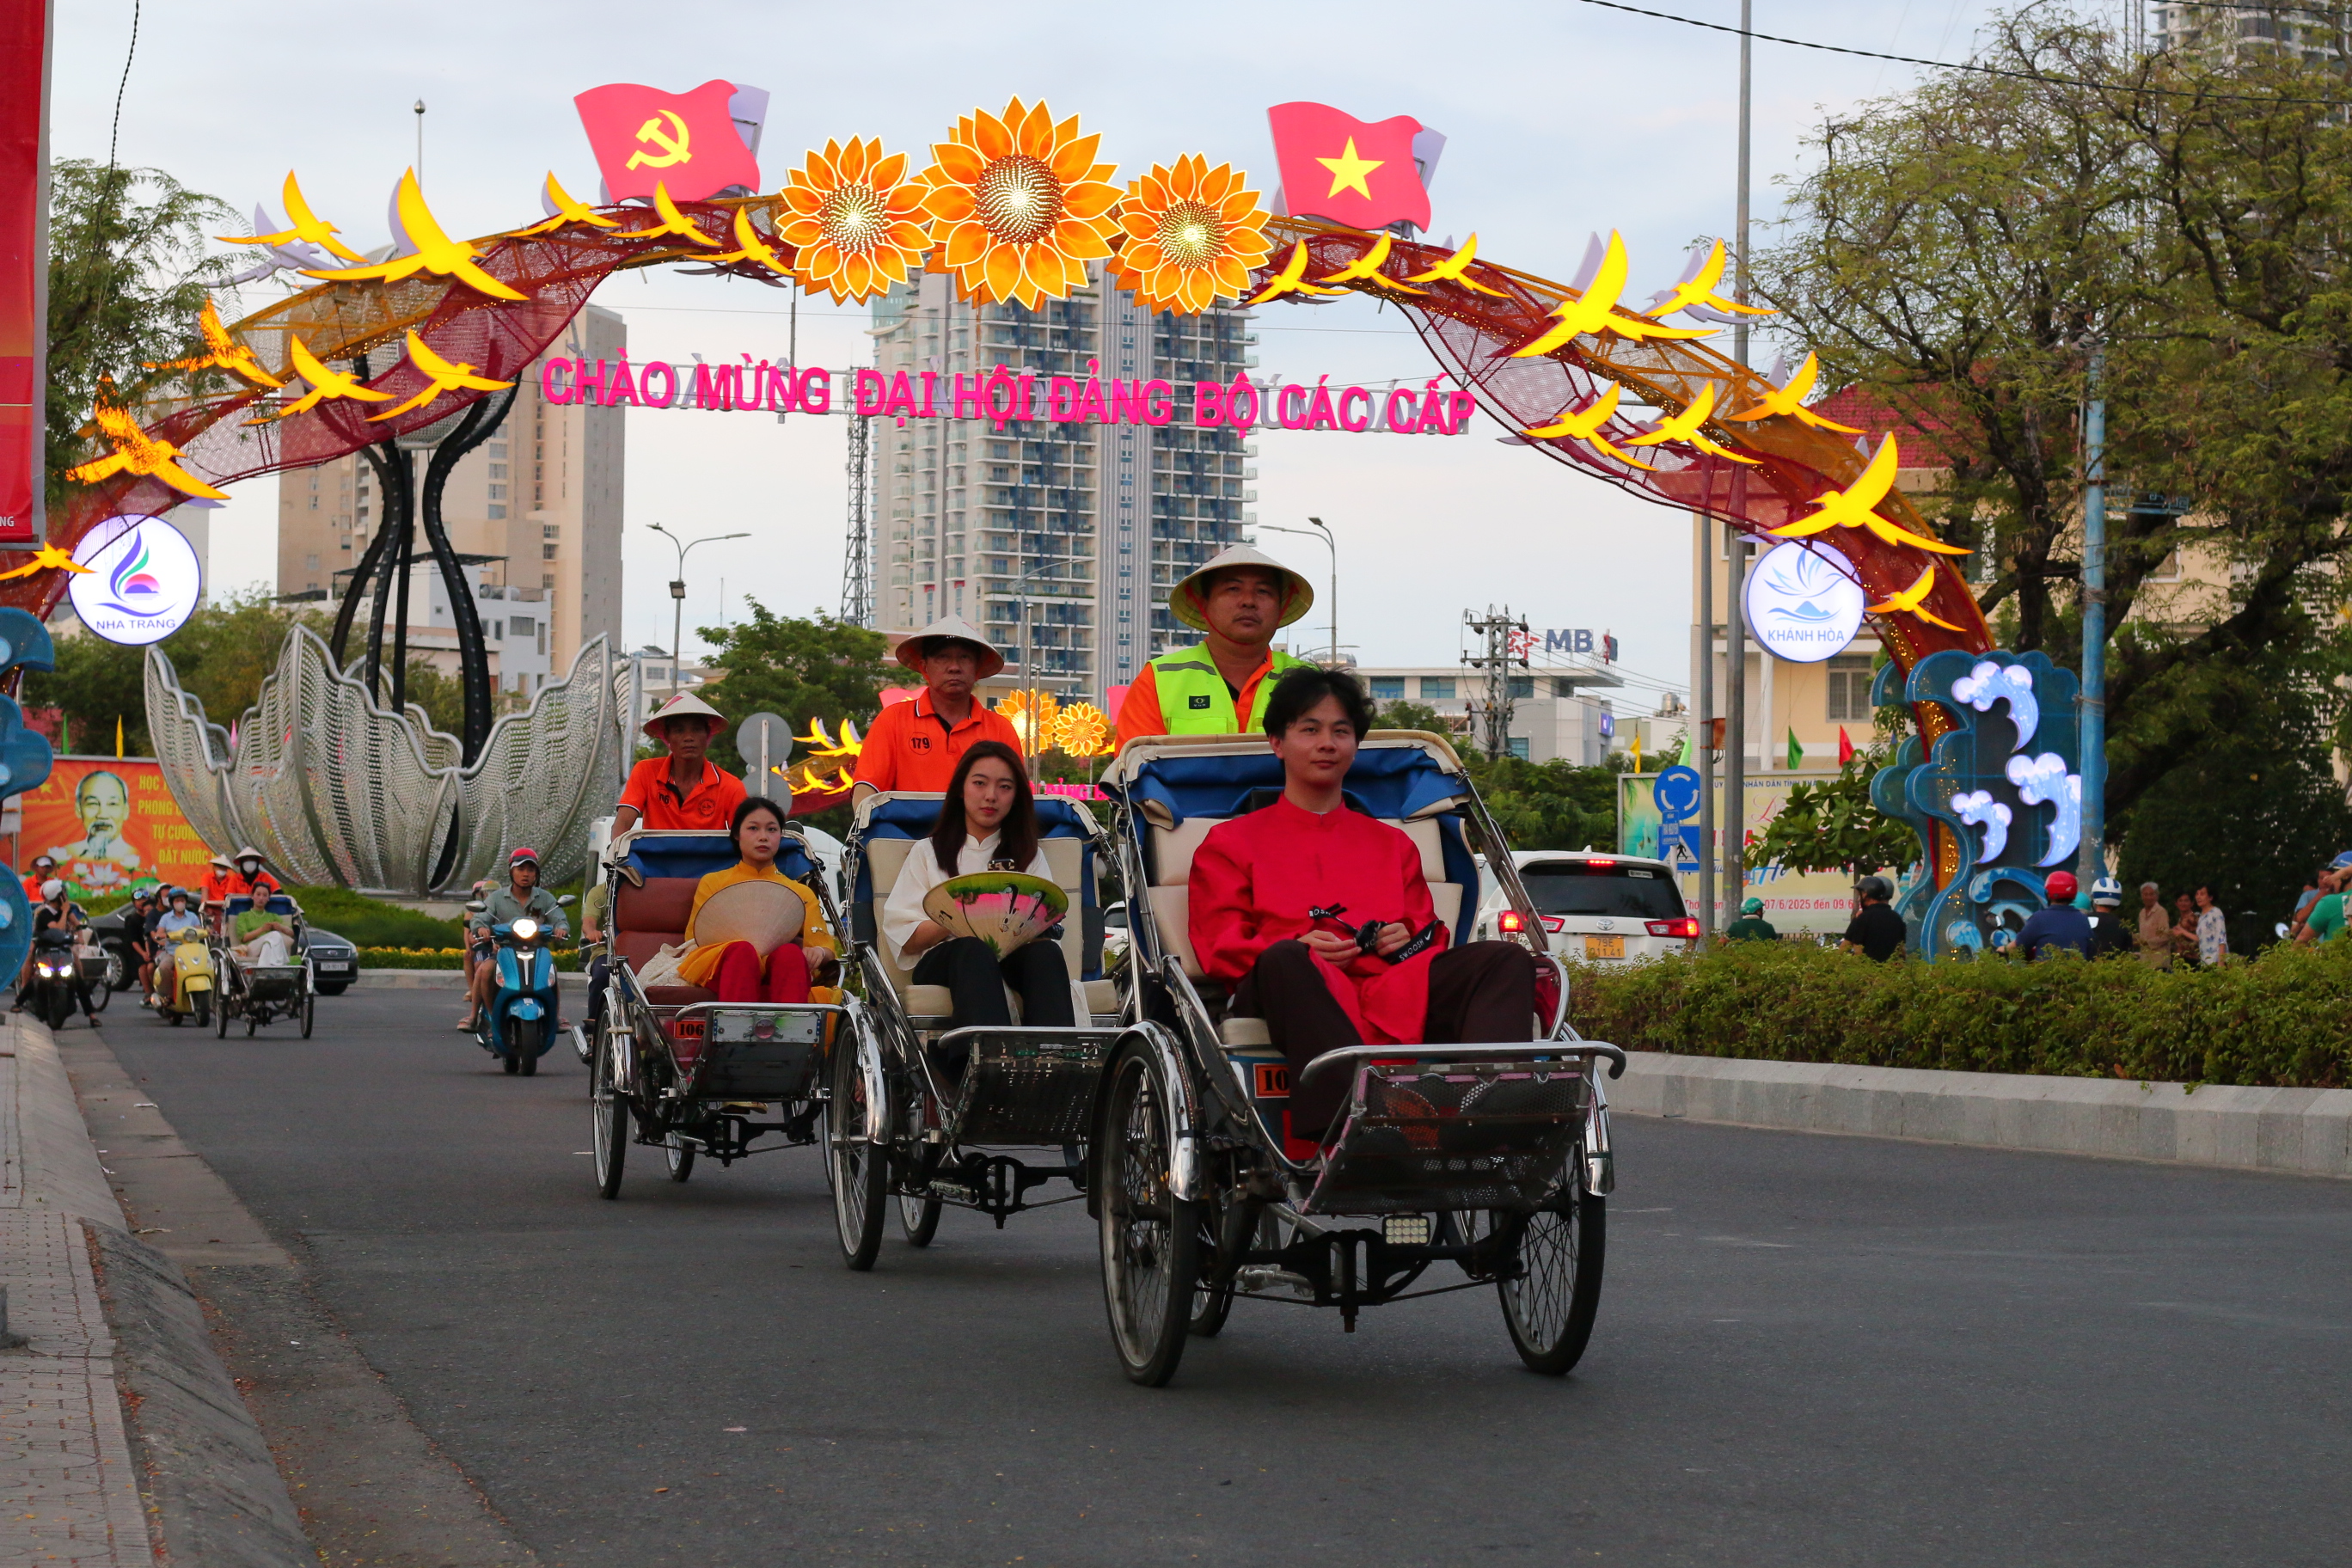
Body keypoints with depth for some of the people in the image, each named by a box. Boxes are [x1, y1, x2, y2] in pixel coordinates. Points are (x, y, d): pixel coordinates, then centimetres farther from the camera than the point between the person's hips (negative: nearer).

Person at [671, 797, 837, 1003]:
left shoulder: (801, 893, 27)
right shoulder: (712, 883, 25)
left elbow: (824, 946, 16)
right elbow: (694, 939, 14)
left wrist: (819, 953, -11)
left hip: (781, 972, 1)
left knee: (790, 954, -37)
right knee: (742, 951, -39)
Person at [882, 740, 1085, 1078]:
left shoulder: (1029, 856, 28)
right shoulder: (929, 853, 24)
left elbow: (1048, 924, 10)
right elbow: (903, 938, 8)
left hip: (1016, 960, 2)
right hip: (941, 964, -2)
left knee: (1046, 952, -34)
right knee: (973, 949, -39)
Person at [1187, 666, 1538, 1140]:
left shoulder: (1393, 844, 34)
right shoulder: (1231, 843, 23)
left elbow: (1431, 934, 29)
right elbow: (1219, 946, 11)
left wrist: (1414, 942, 3)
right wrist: (1299, 949, -9)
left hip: (1394, 993, 4)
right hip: (1297, 993, -3)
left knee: (1505, 958, -23)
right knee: (1283, 961, -41)